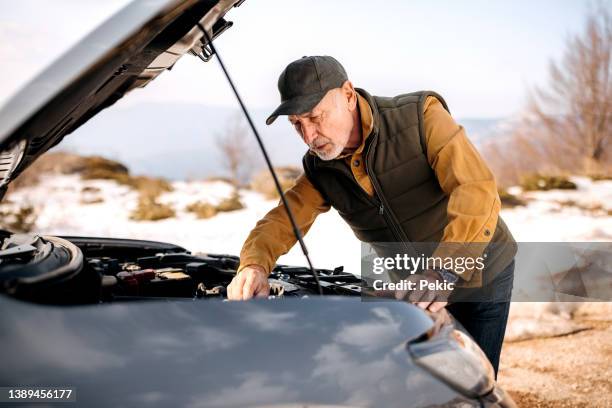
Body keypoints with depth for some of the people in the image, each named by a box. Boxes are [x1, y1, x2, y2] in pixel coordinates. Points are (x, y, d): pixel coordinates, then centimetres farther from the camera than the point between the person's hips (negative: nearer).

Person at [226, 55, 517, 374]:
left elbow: (477, 189, -36)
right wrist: (254, 265, -31)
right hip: (415, 288, 4)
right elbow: (282, 220, -7)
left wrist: (445, 272, -49)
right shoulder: (319, 169, -8)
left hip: (479, 276, -4)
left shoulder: (420, 115, -24)